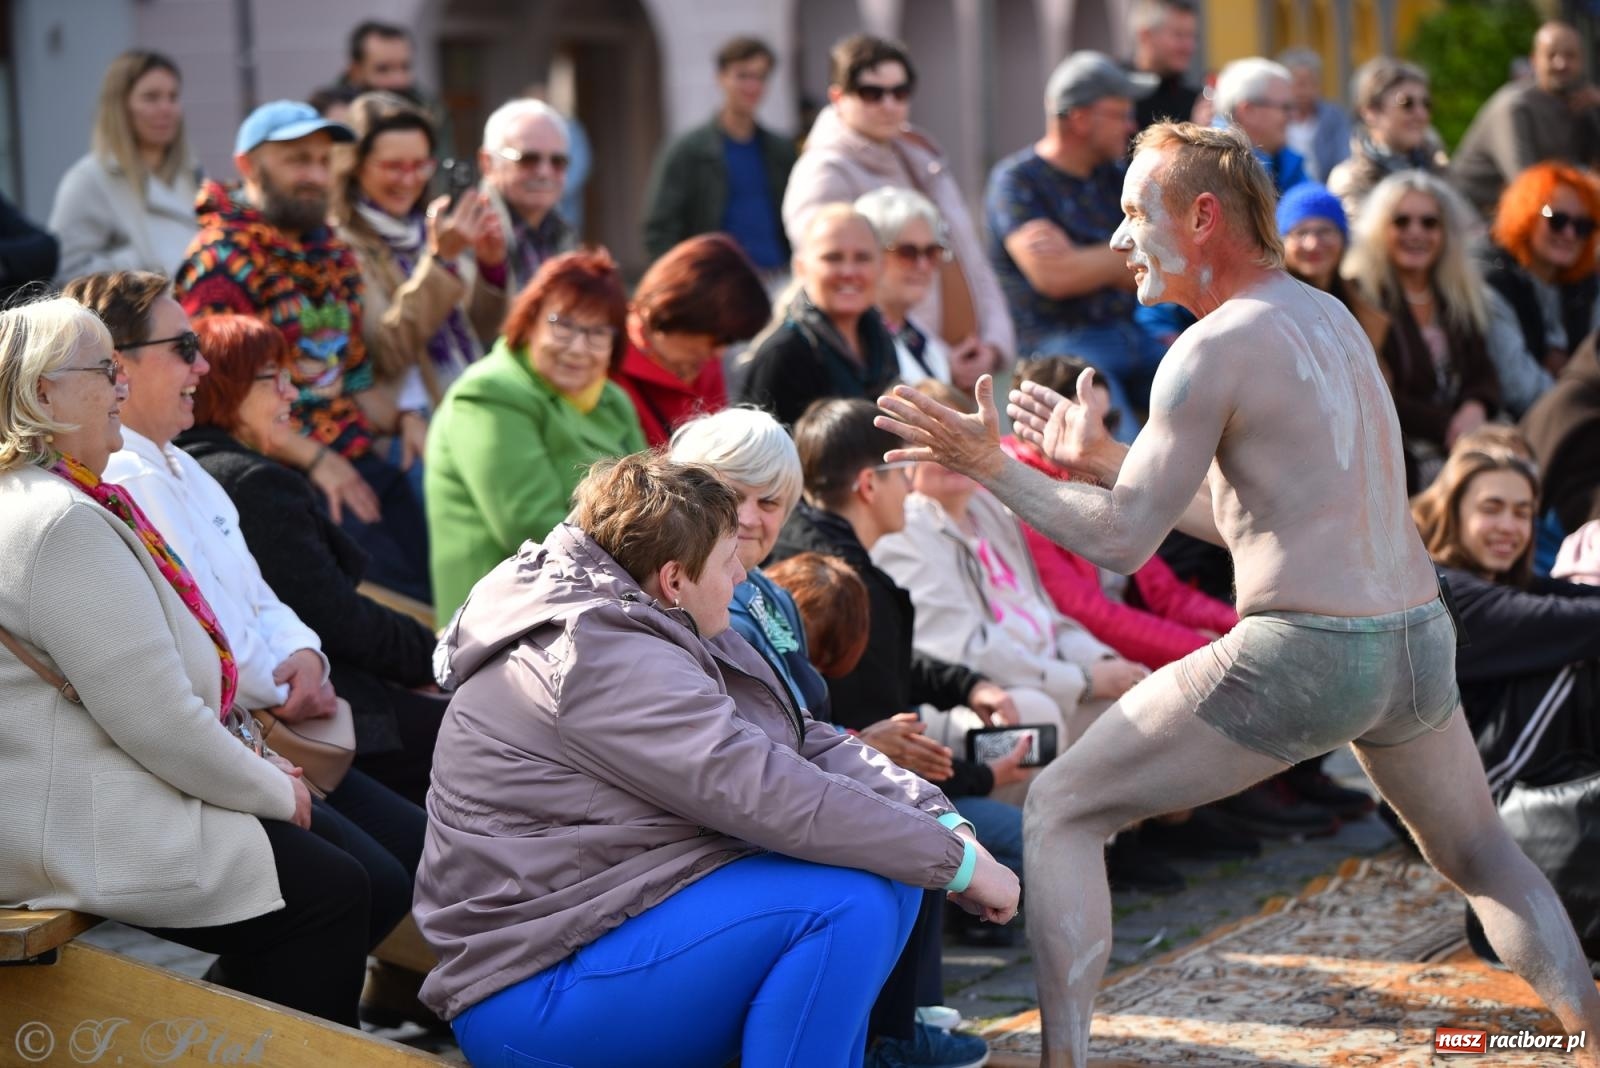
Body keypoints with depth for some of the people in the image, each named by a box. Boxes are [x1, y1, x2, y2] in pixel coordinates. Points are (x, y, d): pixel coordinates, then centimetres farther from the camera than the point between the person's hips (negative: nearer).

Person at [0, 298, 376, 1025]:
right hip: (79, 841, -11)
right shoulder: (64, 524, -22)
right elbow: (159, 722, -23)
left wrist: (261, 774, 11)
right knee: (330, 892, -4)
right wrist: (272, 789, -8)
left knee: (323, 838, 18)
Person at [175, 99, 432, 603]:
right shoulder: (220, 261, -8)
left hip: (362, 461, 8)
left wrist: (402, 425, 8)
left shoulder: (332, 250, 19)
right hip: (291, 476, -8)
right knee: (401, 601, -19)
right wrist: (315, 459, -16)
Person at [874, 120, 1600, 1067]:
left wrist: (992, 466, -3)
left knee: (1061, 811, 3)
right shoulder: (1332, 318, 16)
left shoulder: (1216, 348, -9)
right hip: (1419, 638, 8)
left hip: (1302, 653, -8)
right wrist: (1101, 457, 22)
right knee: (1481, 855, 32)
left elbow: (1122, 540, -11)